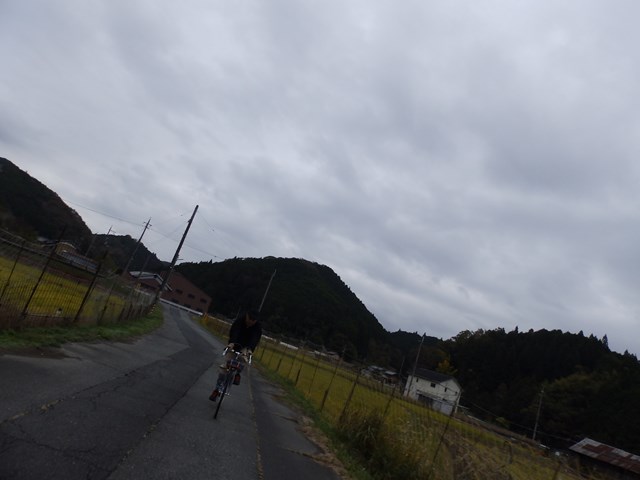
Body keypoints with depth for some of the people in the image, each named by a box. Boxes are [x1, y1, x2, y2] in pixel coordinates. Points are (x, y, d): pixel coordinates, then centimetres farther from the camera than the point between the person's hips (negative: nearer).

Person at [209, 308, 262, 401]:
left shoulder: (258, 327, -20)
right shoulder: (240, 319, -23)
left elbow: (255, 339, -34)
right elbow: (234, 331, -36)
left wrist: (250, 349, -52)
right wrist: (231, 343, -54)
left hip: (245, 347, 0)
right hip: (234, 345, 0)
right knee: (225, 366, -5)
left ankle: (237, 373, -2)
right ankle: (217, 388, 7)